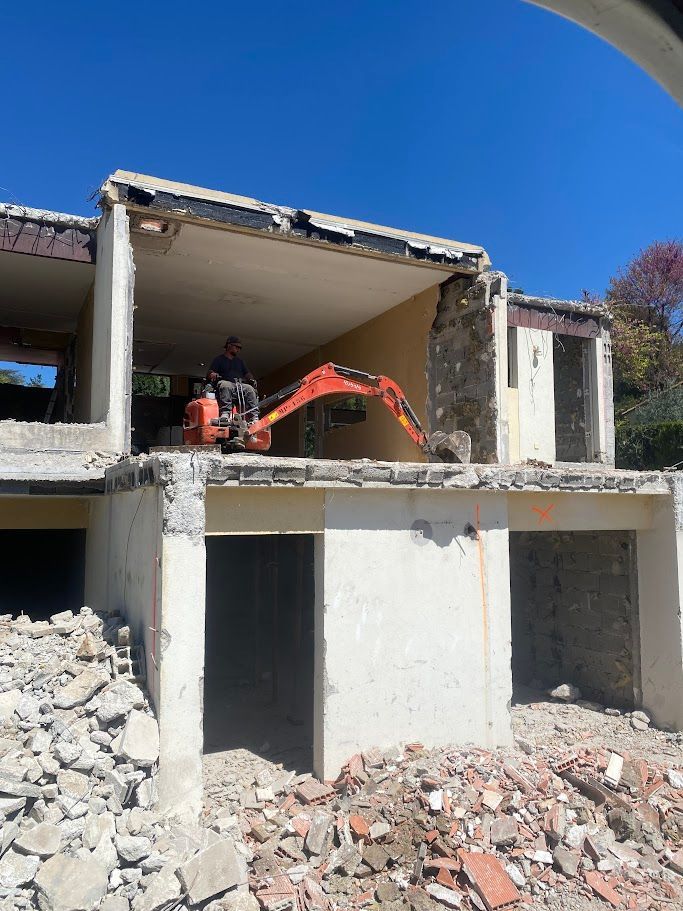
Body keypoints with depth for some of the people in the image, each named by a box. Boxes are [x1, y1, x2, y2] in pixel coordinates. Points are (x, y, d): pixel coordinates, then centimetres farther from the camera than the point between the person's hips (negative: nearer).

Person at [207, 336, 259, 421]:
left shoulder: (239, 361, 29)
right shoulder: (219, 359, 14)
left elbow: (247, 373, 23)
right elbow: (209, 374, 4)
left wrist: (251, 379, 0)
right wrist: (212, 375, -21)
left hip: (240, 386, 4)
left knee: (250, 389, -29)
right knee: (226, 385, -39)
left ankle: (254, 417, -39)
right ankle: (225, 413, -52)